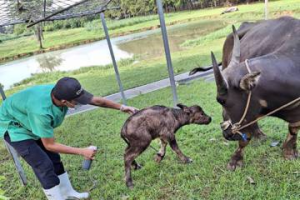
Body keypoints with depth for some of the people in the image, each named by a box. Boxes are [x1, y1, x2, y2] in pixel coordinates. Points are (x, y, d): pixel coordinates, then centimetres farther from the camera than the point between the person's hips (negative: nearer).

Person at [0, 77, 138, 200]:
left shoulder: (63, 93, -24)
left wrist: (121, 107, -5)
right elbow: (50, 145, -29)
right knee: (44, 165, -10)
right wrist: (82, 152, -28)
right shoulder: (41, 111, -43)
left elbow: (97, 100, -10)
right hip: (13, 126, -7)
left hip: (29, 120, 7)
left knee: (54, 159, 10)